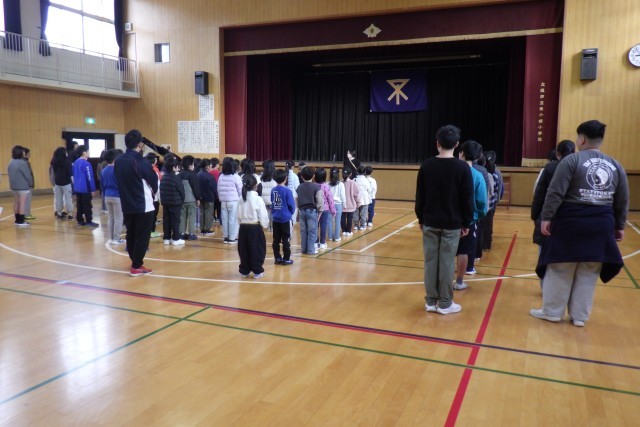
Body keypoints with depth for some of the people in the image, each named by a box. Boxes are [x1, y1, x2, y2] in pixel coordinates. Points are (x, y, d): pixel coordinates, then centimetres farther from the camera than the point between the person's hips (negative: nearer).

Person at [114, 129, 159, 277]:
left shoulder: (118, 161, 5)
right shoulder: (141, 161, -15)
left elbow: (119, 181, 12)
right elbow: (154, 181, -6)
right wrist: (153, 191, 15)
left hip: (127, 205, 7)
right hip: (143, 205, -7)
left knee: (131, 235, 15)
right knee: (142, 237, 1)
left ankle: (136, 262, 26)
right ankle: (136, 267, 4)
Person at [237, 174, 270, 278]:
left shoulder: (241, 199, 4)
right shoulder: (258, 199, -12)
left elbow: (239, 216, 9)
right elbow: (263, 216, -9)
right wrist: (265, 225, 9)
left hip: (243, 227, 5)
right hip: (255, 228, -5)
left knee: (244, 249, 12)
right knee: (257, 250, 4)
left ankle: (244, 271, 20)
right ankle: (257, 271, 8)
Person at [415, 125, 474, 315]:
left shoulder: (426, 166, 0)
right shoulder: (462, 167, -7)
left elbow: (420, 196, 4)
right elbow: (467, 199, -5)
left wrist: (421, 218, 14)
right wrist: (467, 223, 4)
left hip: (430, 222, 2)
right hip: (452, 223, -2)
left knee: (430, 261, 7)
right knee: (447, 262, 3)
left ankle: (431, 301, 15)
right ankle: (445, 303, 11)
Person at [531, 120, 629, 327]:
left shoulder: (572, 160, -7)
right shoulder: (615, 165, 9)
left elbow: (555, 193, -13)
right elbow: (622, 201, 13)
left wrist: (546, 217, -10)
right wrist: (619, 225, 21)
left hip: (571, 221, -5)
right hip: (602, 224, 5)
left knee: (560, 270, 7)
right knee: (588, 274, 12)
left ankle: (552, 311, 17)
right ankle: (579, 316, 20)